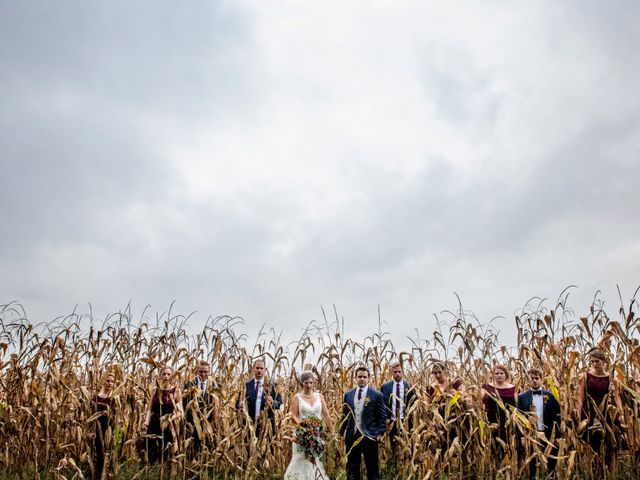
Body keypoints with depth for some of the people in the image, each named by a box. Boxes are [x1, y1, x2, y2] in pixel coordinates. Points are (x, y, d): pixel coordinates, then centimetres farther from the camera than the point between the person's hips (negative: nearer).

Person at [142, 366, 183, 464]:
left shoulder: (176, 391, -3)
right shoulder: (155, 389, 6)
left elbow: (180, 412, -3)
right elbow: (150, 408, 5)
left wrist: (170, 418, -20)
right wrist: (146, 421, -11)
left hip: (168, 427, -2)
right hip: (154, 425, 2)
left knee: (164, 456, 3)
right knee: (151, 456, 2)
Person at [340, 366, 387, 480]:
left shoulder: (377, 395, -4)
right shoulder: (348, 395, 6)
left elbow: (382, 416, -2)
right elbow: (345, 415, 12)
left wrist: (380, 433, -8)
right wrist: (342, 432, 7)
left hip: (369, 436, -3)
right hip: (352, 436, 3)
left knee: (372, 467, 6)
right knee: (352, 467, 12)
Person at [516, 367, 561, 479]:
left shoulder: (550, 396, 5)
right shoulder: (522, 397, 4)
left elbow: (556, 417, 3)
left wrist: (556, 436, -3)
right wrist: (521, 436, -7)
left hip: (548, 436, 0)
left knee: (551, 466, 7)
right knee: (530, 466, 6)